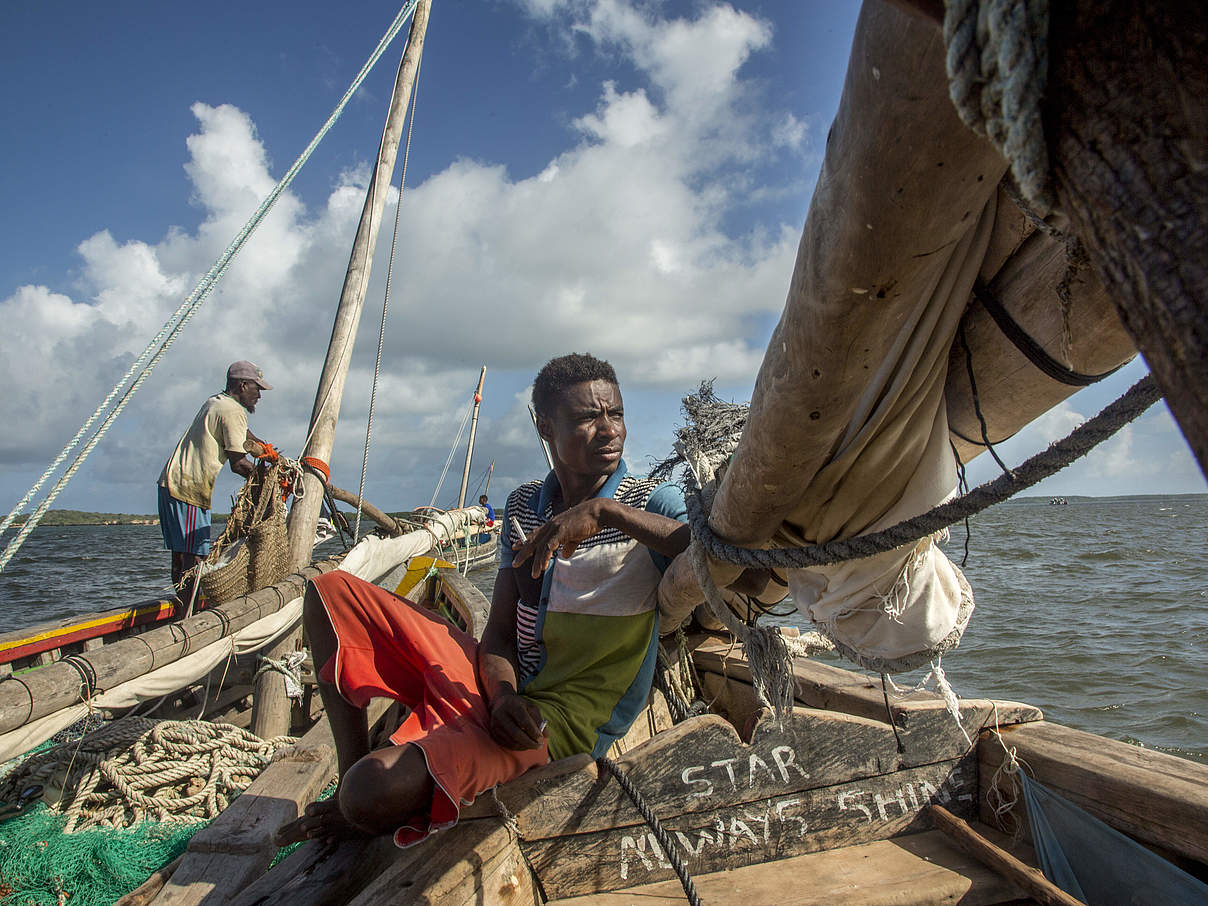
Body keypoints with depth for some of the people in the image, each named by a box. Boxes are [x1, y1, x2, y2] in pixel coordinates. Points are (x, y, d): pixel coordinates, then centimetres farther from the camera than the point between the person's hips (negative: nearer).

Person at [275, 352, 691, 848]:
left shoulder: (652, 503, -9)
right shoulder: (524, 505, 7)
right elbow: (499, 629, 4)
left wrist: (606, 511, -34)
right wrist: (501, 694, -17)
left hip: (560, 718, -6)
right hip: (496, 686, 7)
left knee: (374, 789, -31)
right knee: (331, 593, 7)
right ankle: (350, 779, 7)